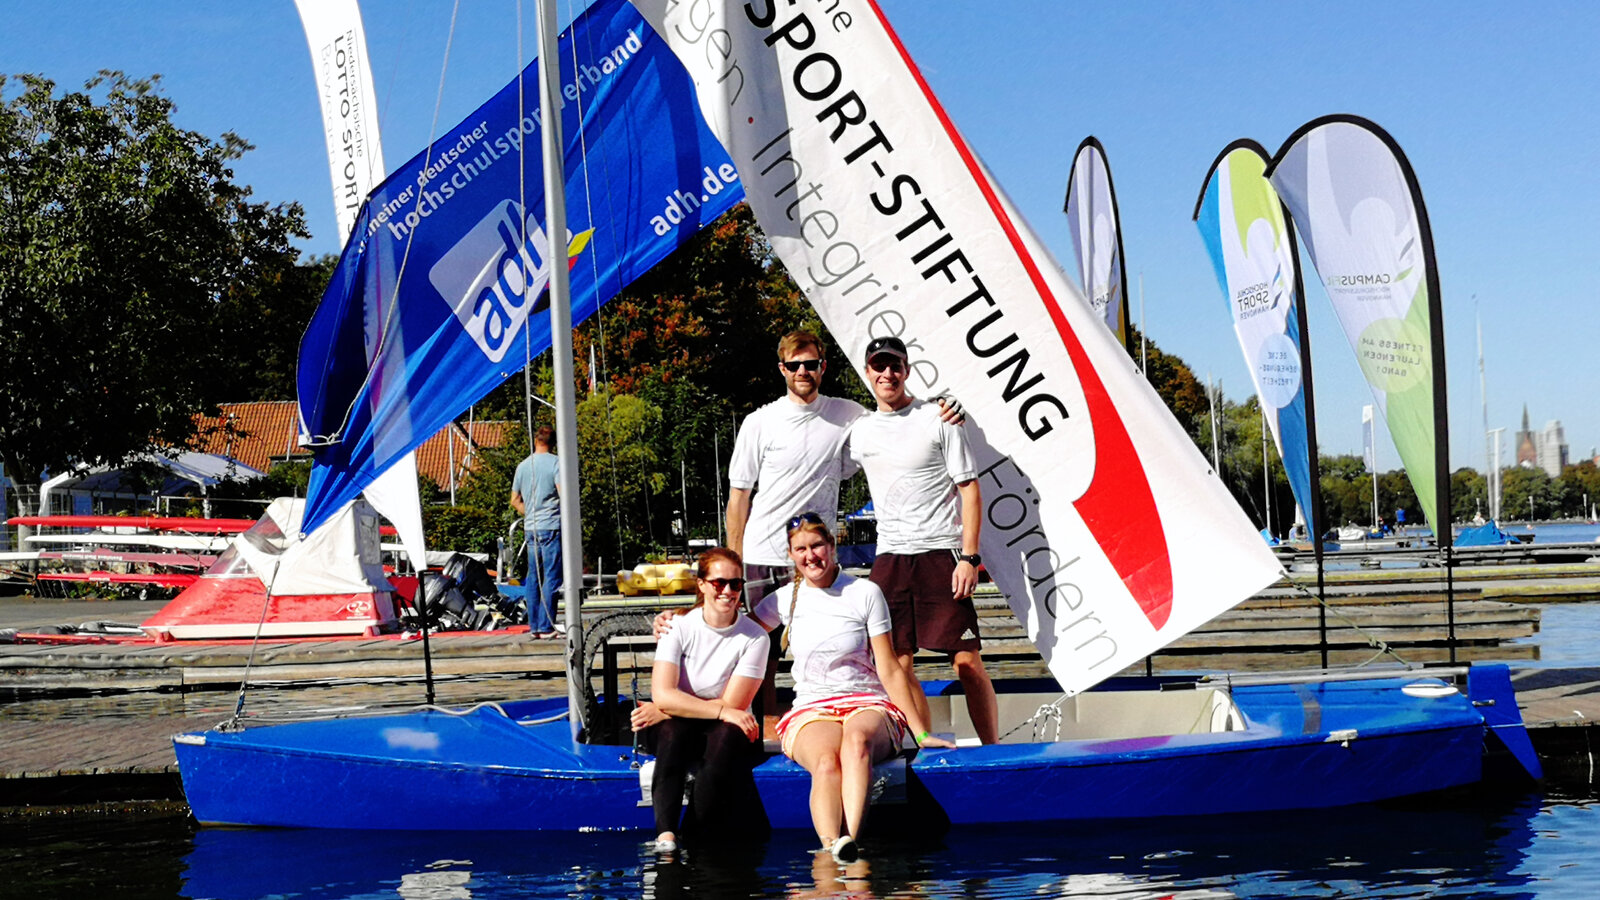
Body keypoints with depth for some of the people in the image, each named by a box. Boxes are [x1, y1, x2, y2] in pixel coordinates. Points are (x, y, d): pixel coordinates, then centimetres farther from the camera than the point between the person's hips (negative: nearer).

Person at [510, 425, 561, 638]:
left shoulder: (523, 466, 10)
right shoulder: (555, 463, -7)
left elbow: (515, 501, 14)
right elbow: (564, 495, -14)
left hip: (530, 527, 6)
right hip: (551, 527, -6)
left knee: (533, 577, 11)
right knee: (551, 578, -4)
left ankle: (534, 625, 13)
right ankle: (546, 626, -6)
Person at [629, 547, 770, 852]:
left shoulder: (755, 637, -6)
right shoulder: (679, 627, -4)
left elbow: (733, 704, -13)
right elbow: (662, 695, -17)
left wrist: (665, 710, -16)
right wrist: (722, 711, -27)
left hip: (726, 729, 0)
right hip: (676, 734, 0)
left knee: (727, 736, -36)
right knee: (673, 729, -35)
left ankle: (701, 834, -26)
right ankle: (666, 832, -44)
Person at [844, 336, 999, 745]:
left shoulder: (937, 420, -1)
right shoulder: (859, 431, 12)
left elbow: (970, 490, -2)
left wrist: (969, 557, -10)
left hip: (941, 554, -4)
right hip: (889, 558, 4)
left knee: (967, 661, -6)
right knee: (898, 664, 2)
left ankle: (992, 751, 2)